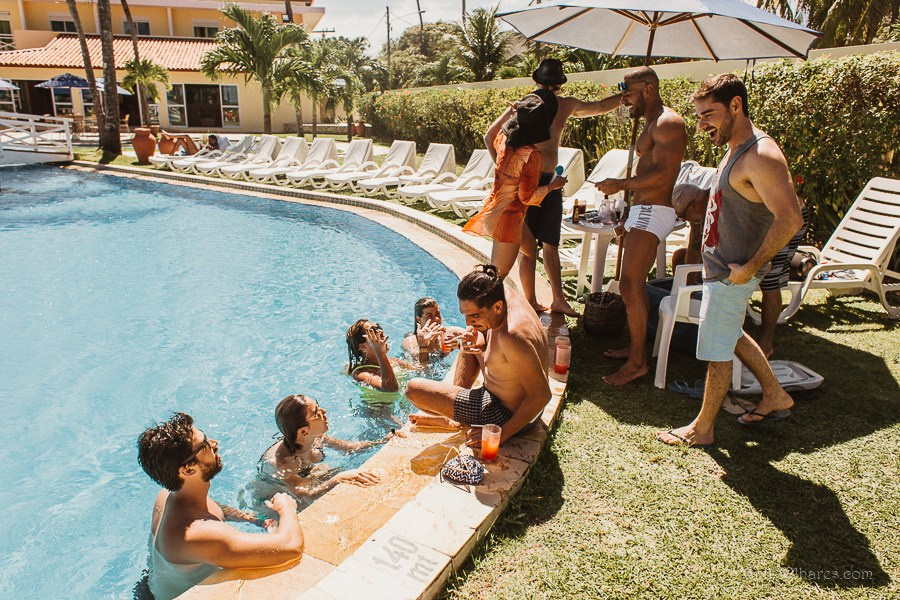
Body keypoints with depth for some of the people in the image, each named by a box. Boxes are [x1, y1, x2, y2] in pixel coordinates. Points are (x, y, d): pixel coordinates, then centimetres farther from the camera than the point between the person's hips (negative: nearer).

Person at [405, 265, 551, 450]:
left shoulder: (512, 336, -37)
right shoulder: (506, 295, -11)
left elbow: (542, 395, -31)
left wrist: (503, 434, -21)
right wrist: (477, 343, -14)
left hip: (508, 413, -9)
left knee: (413, 388, -7)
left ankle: (456, 425, 19)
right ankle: (459, 392, 28)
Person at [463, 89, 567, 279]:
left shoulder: (504, 137, -5)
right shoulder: (531, 155, -26)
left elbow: (489, 137, 21)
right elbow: (527, 197, -19)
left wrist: (510, 110, 27)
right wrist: (553, 185, -5)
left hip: (493, 210, 8)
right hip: (508, 219, -8)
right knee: (498, 275, 4)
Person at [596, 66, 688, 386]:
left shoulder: (668, 122, -12)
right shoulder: (651, 123, 21)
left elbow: (663, 173, -23)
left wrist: (621, 185, -18)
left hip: (653, 211, -11)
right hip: (643, 210, 11)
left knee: (629, 285, -14)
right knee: (635, 285, 15)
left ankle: (637, 362, -7)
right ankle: (637, 346, 26)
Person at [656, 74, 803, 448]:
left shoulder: (761, 156, -22)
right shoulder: (736, 149, 9)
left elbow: (789, 219, -30)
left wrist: (750, 267, -24)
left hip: (731, 274, -10)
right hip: (720, 266, 10)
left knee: (717, 351, 2)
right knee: (731, 336, 24)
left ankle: (703, 429, 18)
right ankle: (776, 397, 40)